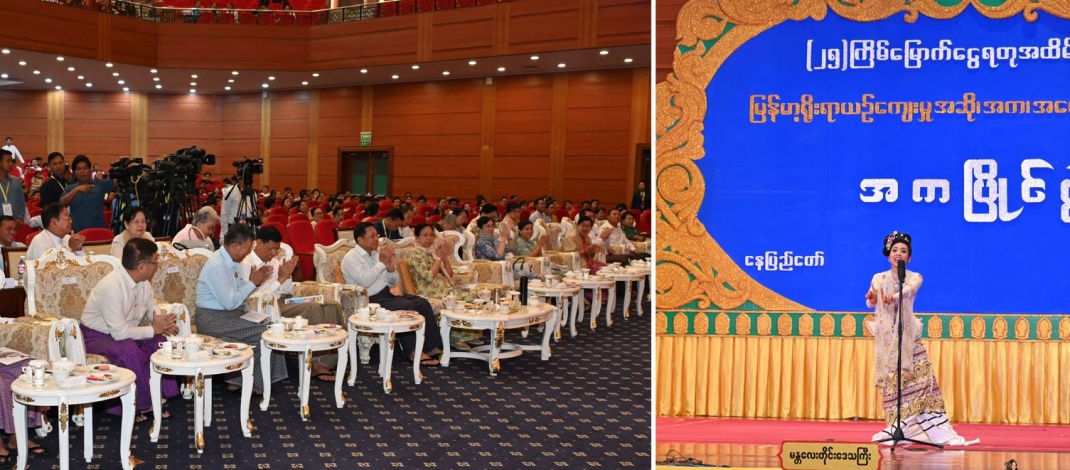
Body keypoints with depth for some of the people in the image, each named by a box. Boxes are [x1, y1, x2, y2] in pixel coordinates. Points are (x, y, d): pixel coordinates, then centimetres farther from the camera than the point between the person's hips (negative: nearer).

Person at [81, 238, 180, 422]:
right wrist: (153, 329, -23)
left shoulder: (143, 283, -6)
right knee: (129, 350, -35)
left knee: (161, 342, -16)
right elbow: (119, 332, -33)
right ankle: (141, 404, -17)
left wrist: (161, 322, -13)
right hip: (97, 336, -7)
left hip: (123, 332, 7)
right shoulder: (111, 286, -31)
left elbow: (152, 308, 10)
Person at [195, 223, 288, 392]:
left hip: (231, 313, 9)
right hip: (214, 319, -9)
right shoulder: (217, 265, -21)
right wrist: (252, 282, -14)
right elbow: (230, 302, -24)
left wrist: (258, 282, -3)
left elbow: (240, 291, 13)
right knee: (262, 333, -18)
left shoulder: (233, 261, 8)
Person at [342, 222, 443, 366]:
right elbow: (365, 281, -23)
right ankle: (414, 351, -22)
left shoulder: (378, 253, 14)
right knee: (406, 306, -28)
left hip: (386, 295, 8)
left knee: (422, 303, -12)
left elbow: (393, 282, 16)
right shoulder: (351, 258, -6)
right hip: (369, 301, -8)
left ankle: (432, 347, -14)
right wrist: (381, 263, -15)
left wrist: (391, 269, -5)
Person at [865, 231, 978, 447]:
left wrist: (893, 296, -43)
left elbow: (908, 290, -21)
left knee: (921, 375, -6)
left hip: (908, 334, -1)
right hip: (886, 336, 1)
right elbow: (871, 303, -7)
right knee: (892, 379, -1)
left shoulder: (914, 278, 3)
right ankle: (898, 428, 6)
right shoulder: (878, 278, 7)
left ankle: (937, 430, 0)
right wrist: (871, 299, -32)